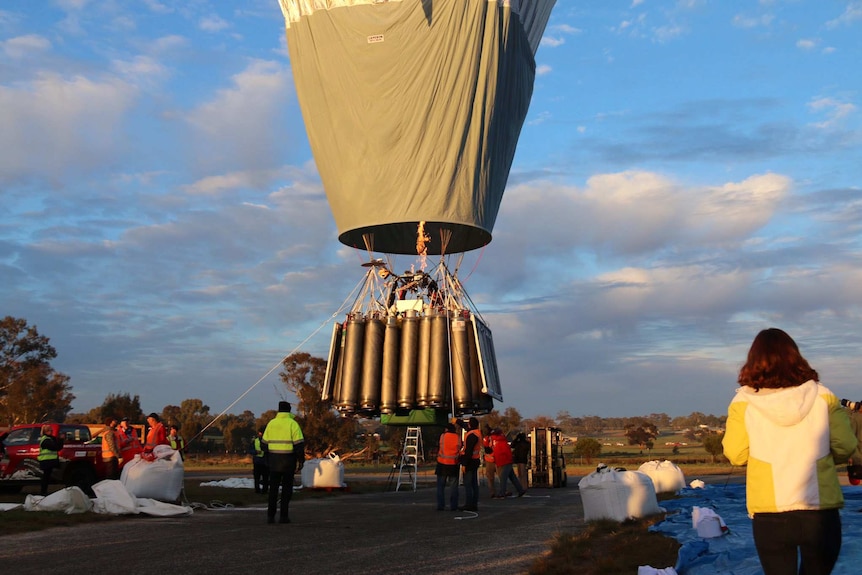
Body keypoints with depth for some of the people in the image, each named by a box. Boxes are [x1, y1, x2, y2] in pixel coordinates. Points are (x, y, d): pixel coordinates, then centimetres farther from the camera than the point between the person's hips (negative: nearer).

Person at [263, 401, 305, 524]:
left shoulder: (271, 423, 5)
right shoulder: (292, 423, -7)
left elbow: (265, 443, 10)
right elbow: (299, 443, -12)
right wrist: (301, 460, -7)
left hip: (274, 460, 3)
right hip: (288, 460, -3)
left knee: (273, 488, 10)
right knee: (286, 488, 4)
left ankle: (270, 515, 6)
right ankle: (283, 516, 2)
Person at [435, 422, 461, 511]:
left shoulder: (443, 436, -5)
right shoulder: (458, 438, -2)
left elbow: (438, 448, 4)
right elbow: (460, 450, 5)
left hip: (442, 464, -1)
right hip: (454, 464, 1)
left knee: (441, 486, 7)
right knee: (454, 486, 8)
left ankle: (440, 506, 4)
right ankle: (453, 506, 6)